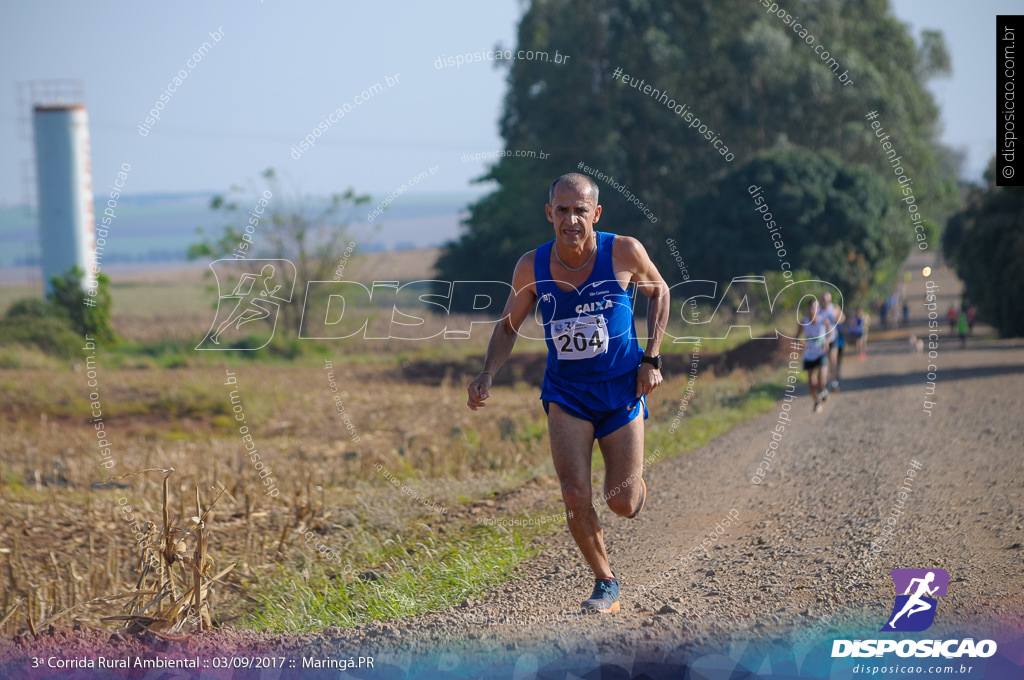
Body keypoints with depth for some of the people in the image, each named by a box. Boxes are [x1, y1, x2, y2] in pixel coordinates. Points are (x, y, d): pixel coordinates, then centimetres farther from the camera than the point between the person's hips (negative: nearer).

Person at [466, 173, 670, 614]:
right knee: (575, 496, -14)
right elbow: (508, 326, 4)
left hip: (621, 388, -1)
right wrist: (487, 376, -12)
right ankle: (606, 582, 8)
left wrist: (651, 359, -3)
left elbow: (658, 292, 5)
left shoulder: (624, 253, -14)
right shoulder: (532, 267, -10)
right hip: (565, 391, 1)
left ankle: (635, 484, 38)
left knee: (622, 505, 0)